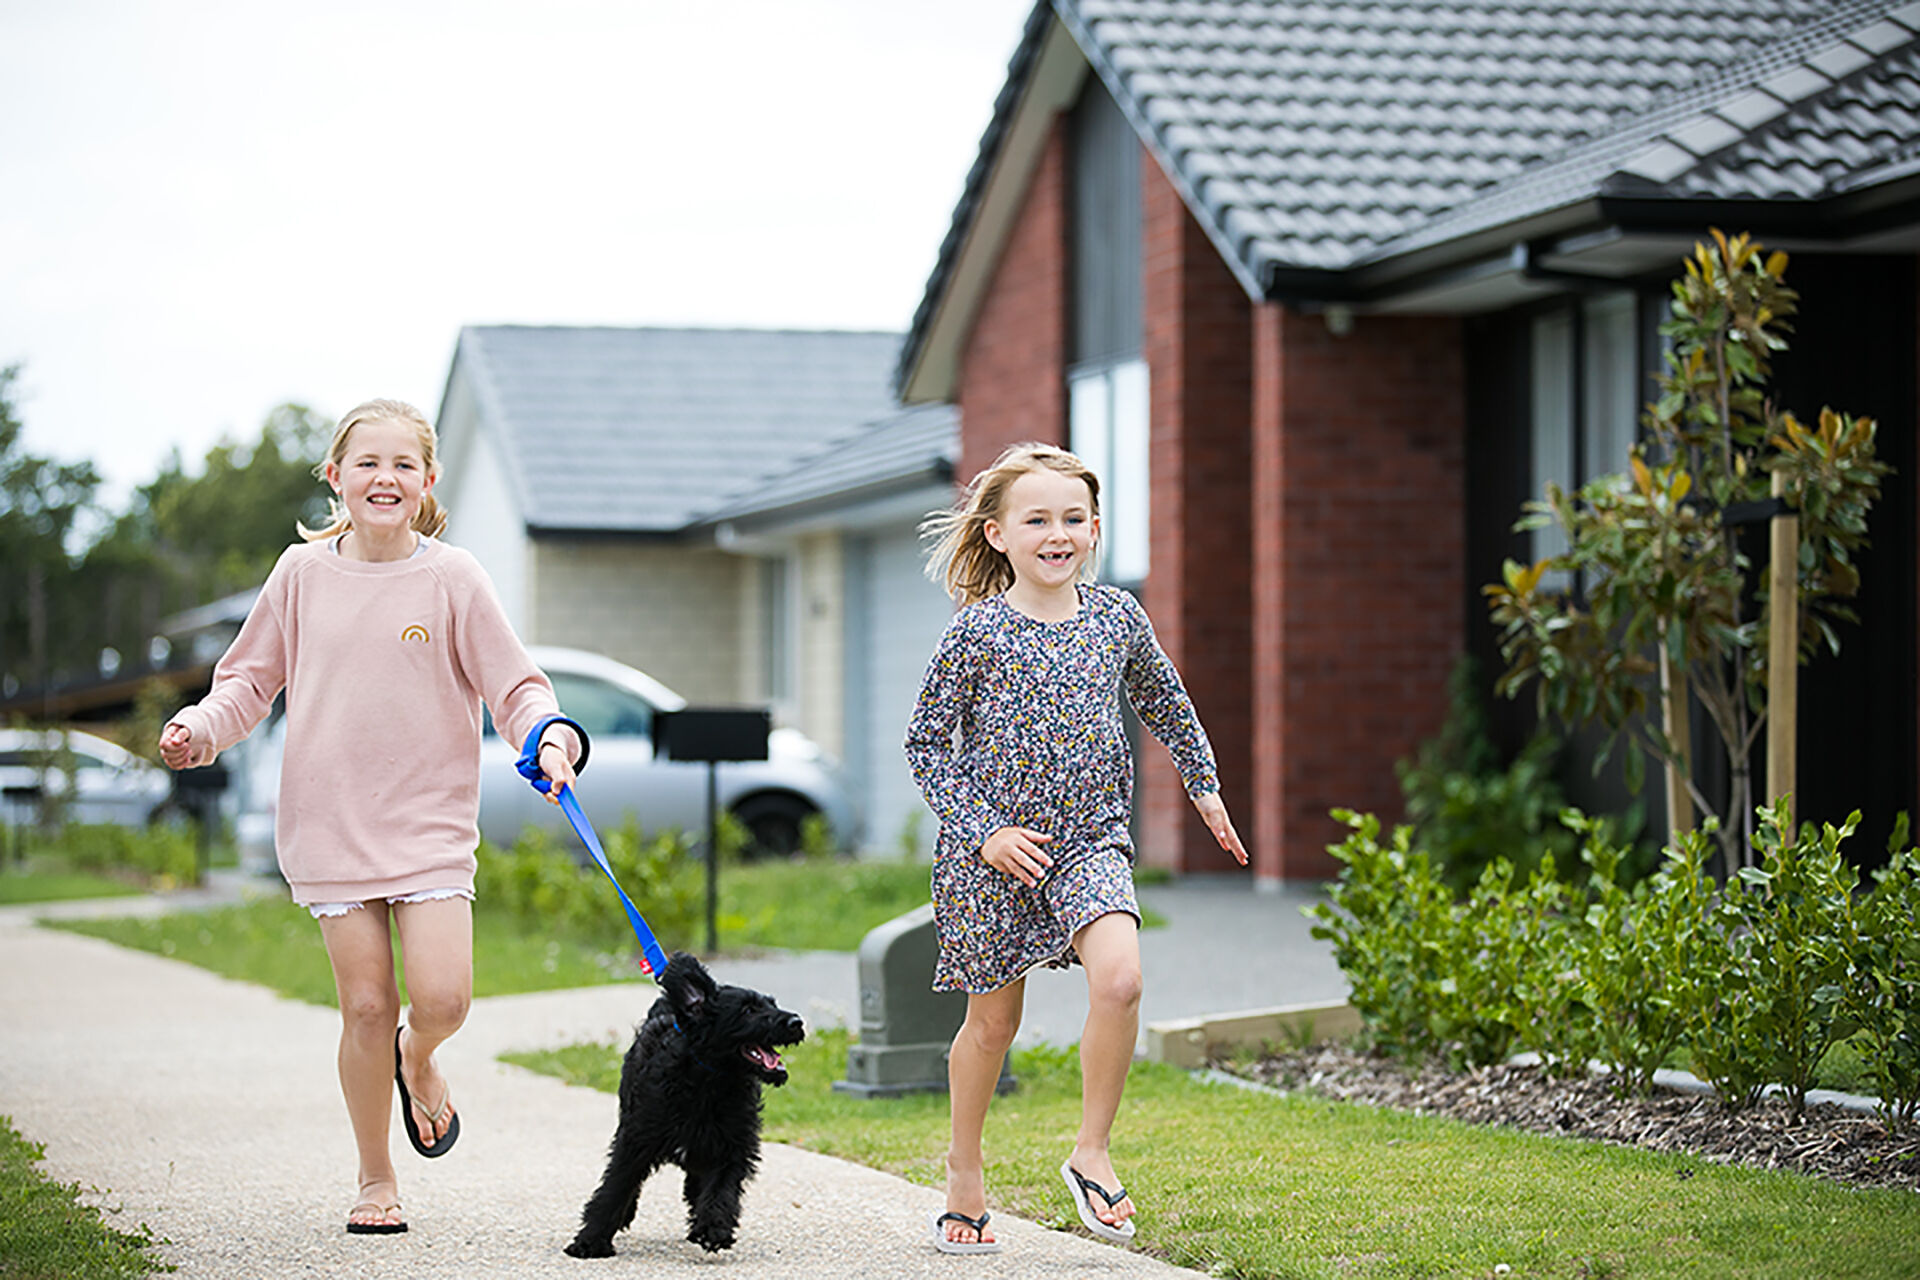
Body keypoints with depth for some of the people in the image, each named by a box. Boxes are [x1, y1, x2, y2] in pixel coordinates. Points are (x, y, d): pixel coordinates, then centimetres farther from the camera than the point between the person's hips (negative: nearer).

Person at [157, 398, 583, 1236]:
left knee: (441, 996, -14)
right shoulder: (302, 574, 3)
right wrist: (199, 728, -5)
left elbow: (514, 685, 0)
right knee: (366, 1005, -1)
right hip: (331, 822, 1)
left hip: (430, 821, -1)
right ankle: (375, 1179, 16)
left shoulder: (451, 578, -2)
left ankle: (418, 1061, 23)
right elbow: (249, 681, 13)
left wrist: (549, 736, -19)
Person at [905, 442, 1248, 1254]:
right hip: (993, 847, -2)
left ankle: (1092, 1150, -7)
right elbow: (927, 744, -5)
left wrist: (1203, 784, 25)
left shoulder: (1117, 617, 1)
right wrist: (983, 831, -13)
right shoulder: (976, 632, -9)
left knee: (1119, 978, -23)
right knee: (994, 1018, 8)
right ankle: (964, 1170, 30)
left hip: (1090, 837, 2)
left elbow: (1163, 702, 20)